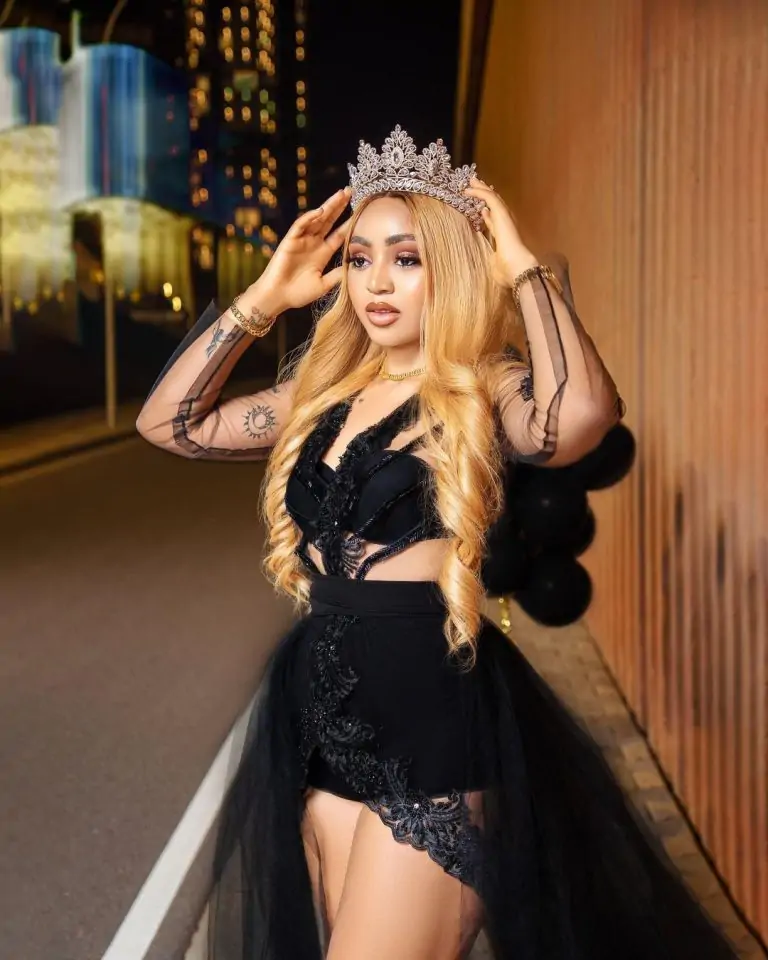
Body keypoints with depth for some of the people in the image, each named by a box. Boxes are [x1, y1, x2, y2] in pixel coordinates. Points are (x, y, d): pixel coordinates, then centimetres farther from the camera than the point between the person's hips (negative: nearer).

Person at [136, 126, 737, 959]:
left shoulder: (486, 392, -9)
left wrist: (521, 265, -18)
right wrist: (266, 295, 8)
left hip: (433, 730, -7)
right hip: (326, 723, 7)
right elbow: (169, 422, 14)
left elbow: (583, 412, -33)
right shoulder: (326, 393, 10)